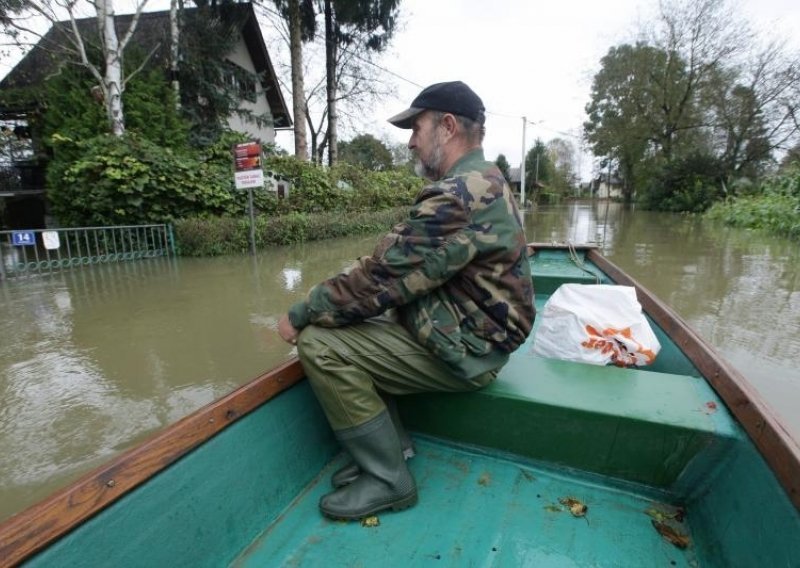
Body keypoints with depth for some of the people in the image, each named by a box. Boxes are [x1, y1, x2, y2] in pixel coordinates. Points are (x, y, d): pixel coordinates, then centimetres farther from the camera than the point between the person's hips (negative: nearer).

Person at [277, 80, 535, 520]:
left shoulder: (457, 196, -23)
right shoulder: (482, 181, 11)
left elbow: (380, 278, -24)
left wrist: (300, 314, -10)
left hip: (464, 350, -10)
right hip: (468, 329, 10)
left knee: (320, 344, -16)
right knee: (344, 327, 9)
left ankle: (388, 478, 0)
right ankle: (390, 446, 16)